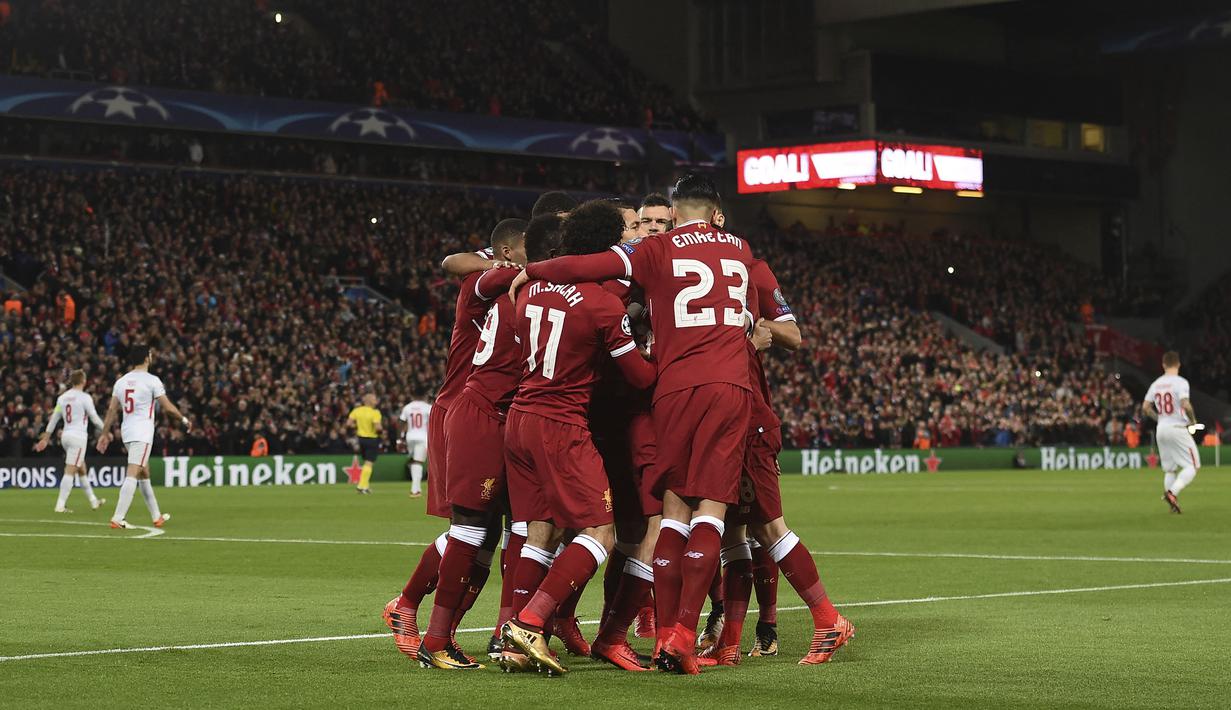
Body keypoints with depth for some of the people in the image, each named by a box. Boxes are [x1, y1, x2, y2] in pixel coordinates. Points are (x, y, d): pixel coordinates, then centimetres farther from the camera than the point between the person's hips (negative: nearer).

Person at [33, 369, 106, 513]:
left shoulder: (62, 398, 9)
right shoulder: (85, 397, -9)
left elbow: (53, 419, 13)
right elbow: (95, 419, -6)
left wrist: (45, 438, 20)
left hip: (66, 436, 7)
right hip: (78, 436, -7)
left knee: (81, 469, 18)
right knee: (70, 471, -9)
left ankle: (93, 501, 27)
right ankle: (60, 505, -14)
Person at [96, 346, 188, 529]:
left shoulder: (121, 381, 9)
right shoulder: (152, 380, -8)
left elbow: (112, 409, 9)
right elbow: (168, 407, -6)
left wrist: (105, 433, 15)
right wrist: (184, 420, 10)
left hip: (126, 431, 7)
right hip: (143, 433, -7)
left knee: (144, 473, 17)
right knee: (133, 474, -12)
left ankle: (156, 517, 25)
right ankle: (117, 518, -21)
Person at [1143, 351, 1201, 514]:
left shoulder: (1156, 384, 9)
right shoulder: (1180, 382, -10)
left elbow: (1145, 408, 9)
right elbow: (1185, 405, -23)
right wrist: (1193, 420, -7)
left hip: (1161, 430, 6)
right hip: (1178, 428, -6)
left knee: (1170, 469, 14)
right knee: (1192, 465, -2)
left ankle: (1174, 503, 5)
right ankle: (1172, 492, -23)